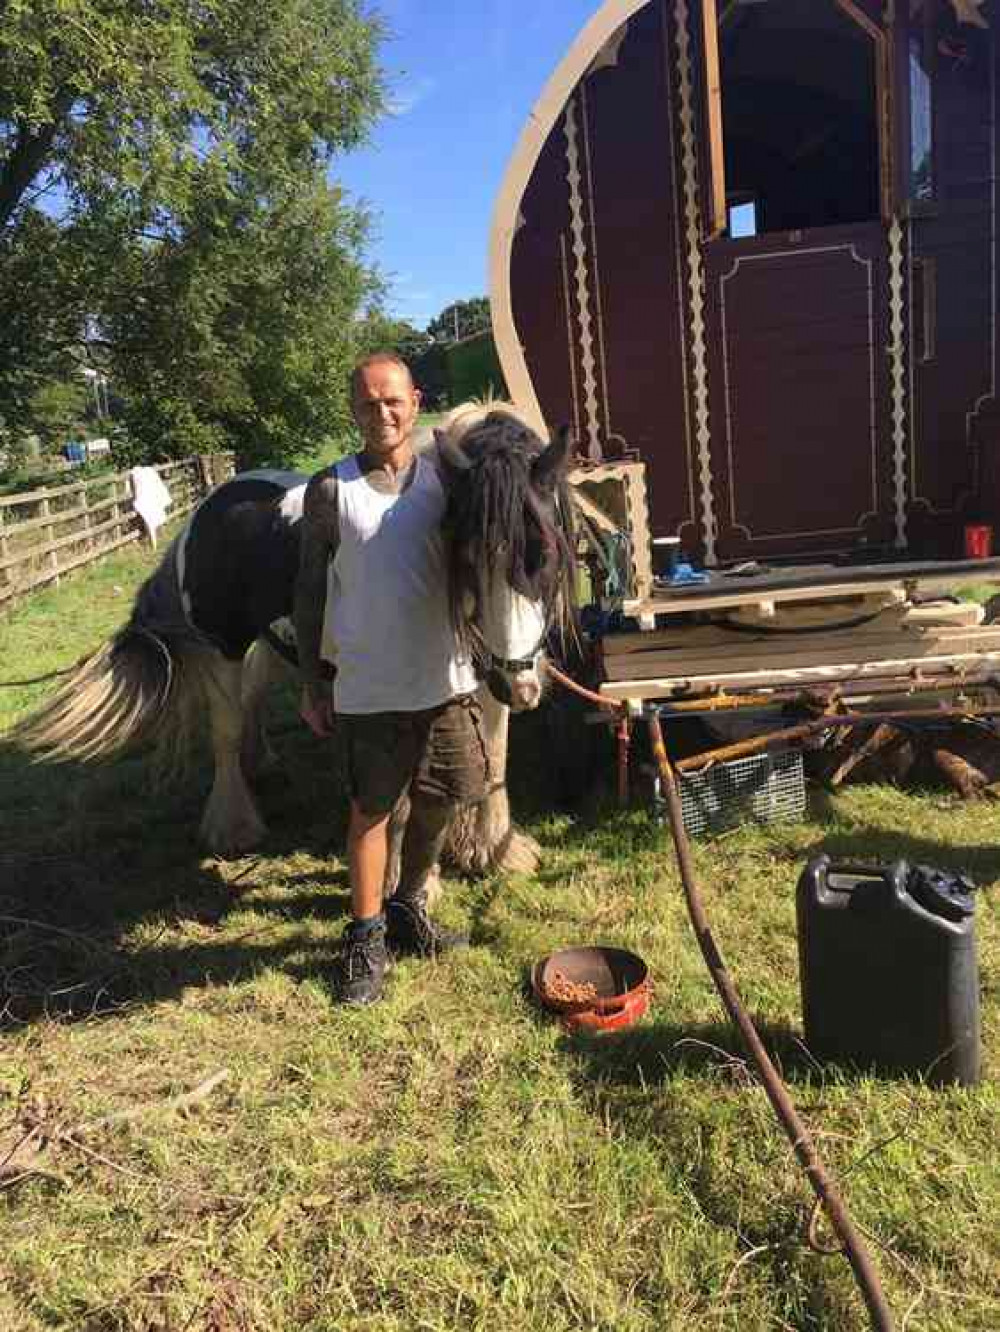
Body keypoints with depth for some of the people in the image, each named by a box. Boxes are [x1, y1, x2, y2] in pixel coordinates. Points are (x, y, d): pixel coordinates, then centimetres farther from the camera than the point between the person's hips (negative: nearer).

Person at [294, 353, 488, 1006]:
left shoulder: (446, 477, 1)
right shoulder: (331, 490, -5)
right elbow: (310, 593, -1)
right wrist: (313, 684, -1)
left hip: (447, 680, 3)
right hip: (368, 688, -3)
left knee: (438, 805, 15)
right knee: (371, 809, 8)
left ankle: (408, 908, 38)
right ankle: (366, 938, 25)